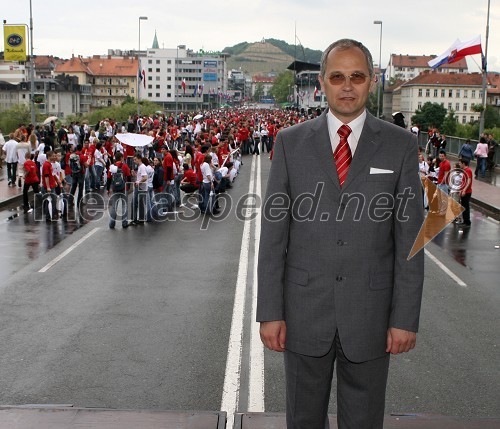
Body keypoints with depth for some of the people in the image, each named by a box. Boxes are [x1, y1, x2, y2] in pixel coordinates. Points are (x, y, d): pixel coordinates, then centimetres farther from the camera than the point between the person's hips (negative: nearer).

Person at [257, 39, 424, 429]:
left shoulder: (401, 145, -2)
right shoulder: (291, 142, 0)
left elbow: (409, 238, -2)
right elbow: (273, 233, -1)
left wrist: (406, 318, -5)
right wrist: (270, 311, -4)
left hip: (369, 316, 0)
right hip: (304, 312, 1)